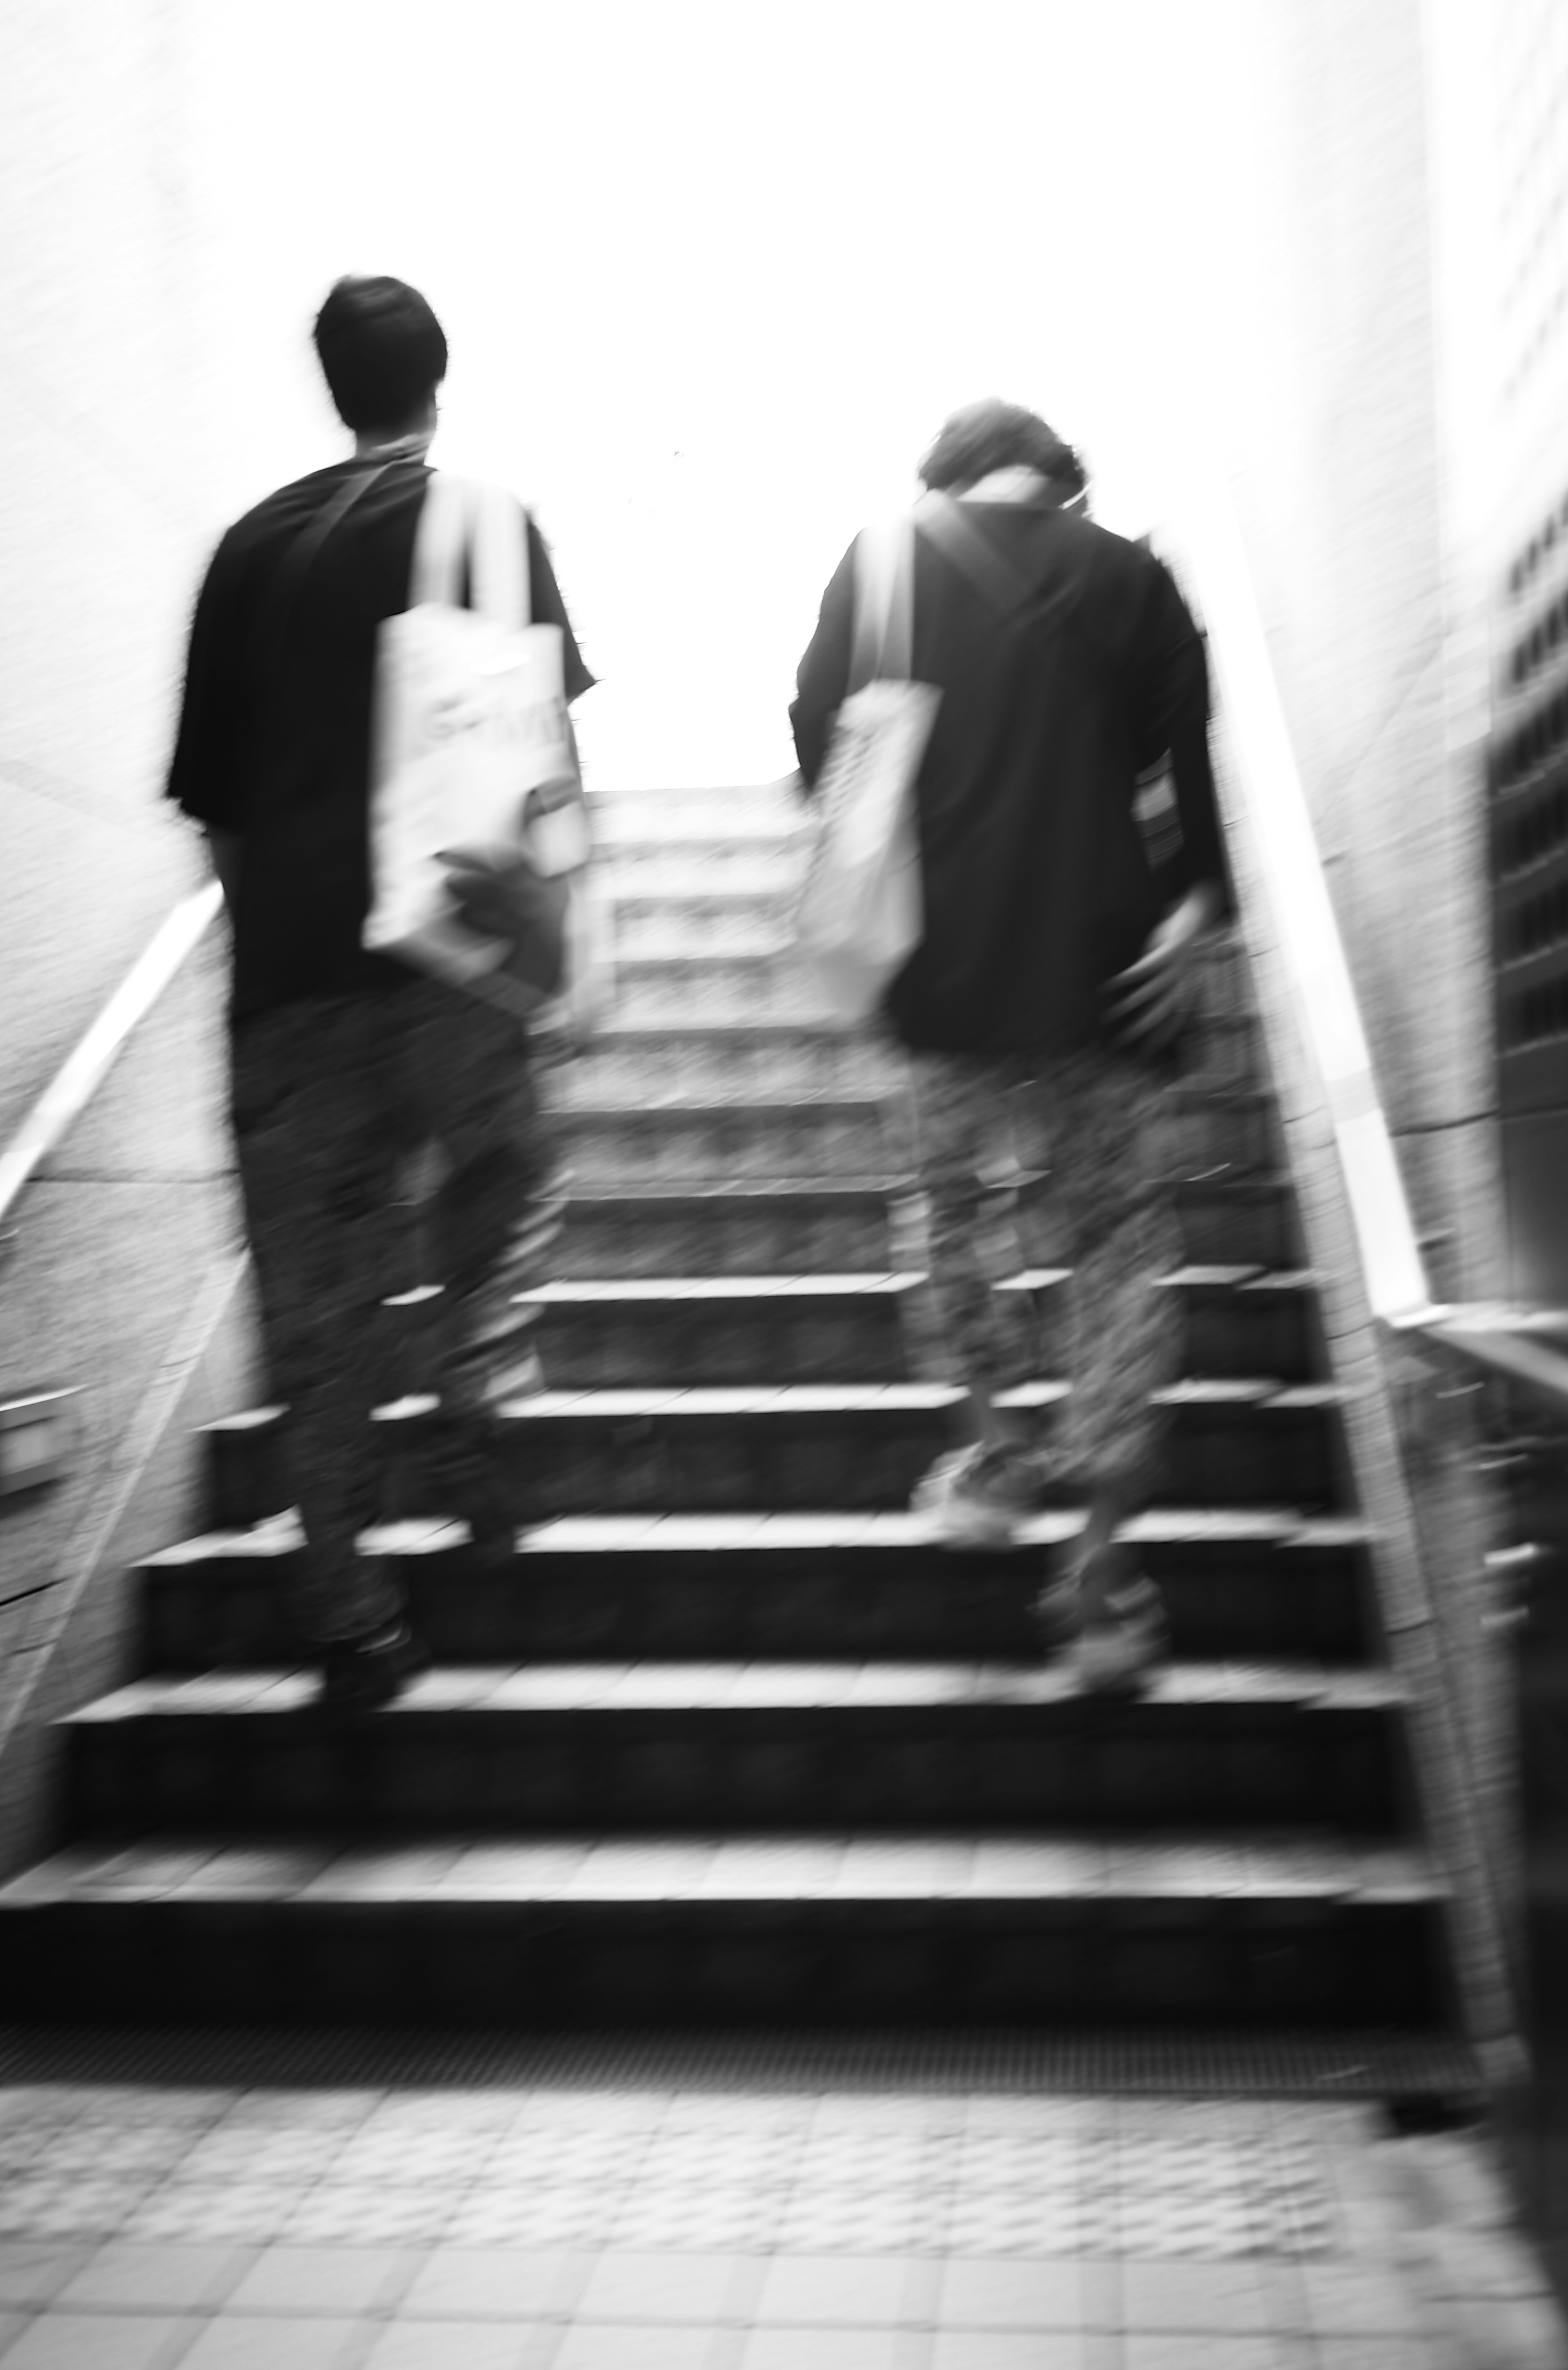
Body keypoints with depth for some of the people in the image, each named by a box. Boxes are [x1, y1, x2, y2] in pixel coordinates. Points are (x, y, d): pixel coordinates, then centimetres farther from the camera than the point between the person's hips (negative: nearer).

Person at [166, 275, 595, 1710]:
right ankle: (477, 1415, 2)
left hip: (290, 960, 3)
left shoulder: (253, 544, 13)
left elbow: (211, 794, 12)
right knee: (500, 1195, 21)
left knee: (321, 1297, 5)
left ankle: (348, 1611, 6)